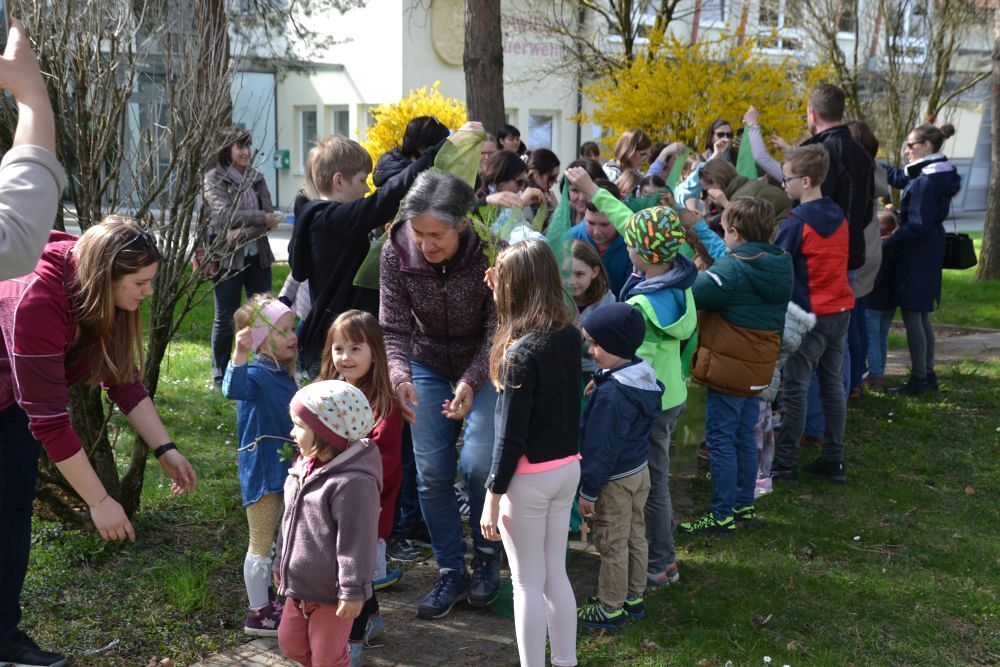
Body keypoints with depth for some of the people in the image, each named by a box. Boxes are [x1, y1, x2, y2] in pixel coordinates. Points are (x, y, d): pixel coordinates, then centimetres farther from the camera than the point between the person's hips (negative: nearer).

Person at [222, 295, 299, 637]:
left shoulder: (284, 375, 8)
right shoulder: (256, 374, -19)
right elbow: (233, 389, -44)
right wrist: (240, 354, -56)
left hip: (283, 470, 9)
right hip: (261, 473, -9)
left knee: (272, 542, 21)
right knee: (261, 543, 2)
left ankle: (266, 599, 36)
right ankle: (258, 614, 13)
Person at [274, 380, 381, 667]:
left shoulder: (352, 482, -27)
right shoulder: (305, 466, 2)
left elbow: (356, 542, -24)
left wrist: (353, 591, -20)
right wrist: (281, 563, 22)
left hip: (331, 591, -9)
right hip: (300, 584, 9)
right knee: (290, 644, 23)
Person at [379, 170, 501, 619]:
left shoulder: (489, 253, -28)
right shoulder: (396, 252, -20)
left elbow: (497, 331, -23)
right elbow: (393, 328, -17)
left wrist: (471, 382, -38)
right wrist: (400, 375, -36)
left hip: (484, 364, -3)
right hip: (428, 366, 3)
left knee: (477, 463, -15)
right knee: (432, 472, -1)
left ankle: (487, 557, 12)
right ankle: (451, 572, 17)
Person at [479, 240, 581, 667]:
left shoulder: (520, 352, -21)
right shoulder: (569, 335, 0)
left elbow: (511, 435, -19)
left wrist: (492, 496, -11)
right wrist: (501, 296, 15)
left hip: (529, 477, -7)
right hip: (567, 469, 7)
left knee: (527, 584, 5)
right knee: (556, 574, 18)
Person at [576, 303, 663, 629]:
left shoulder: (610, 394, -28)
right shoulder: (645, 379, 1)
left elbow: (601, 448, -23)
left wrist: (588, 490, -15)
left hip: (615, 480, -9)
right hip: (640, 470, 9)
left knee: (612, 544, 5)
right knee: (635, 536, 19)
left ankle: (611, 608, 17)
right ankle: (634, 597, 32)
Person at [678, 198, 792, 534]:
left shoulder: (733, 268, -21)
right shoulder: (779, 265, 5)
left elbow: (693, 293, -26)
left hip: (729, 367, -8)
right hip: (758, 369, 8)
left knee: (721, 439, 0)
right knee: (744, 436, 18)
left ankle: (721, 515, 5)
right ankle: (744, 504, 28)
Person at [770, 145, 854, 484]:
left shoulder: (796, 222, -16)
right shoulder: (839, 216, 6)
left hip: (809, 315, -7)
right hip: (840, 310, 7)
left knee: (794, 389, -1)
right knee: (833, 385, 12)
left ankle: (785, 463, 4)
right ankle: (833, 460, 17)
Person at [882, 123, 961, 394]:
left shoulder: (926, 182, -20)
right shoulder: (938, 176, 11)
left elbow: (917, 226, -23)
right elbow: (898, 177, 25)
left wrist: (886, 246, -16)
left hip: (916, 255, -10)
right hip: (929, 253, 10)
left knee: (911, 316, -3)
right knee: (922, 316, 16)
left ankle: (918, 379, 2)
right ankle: (928, 375, 22)